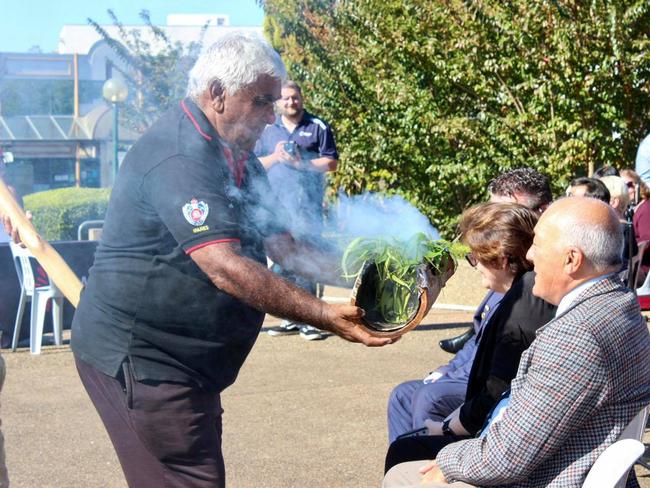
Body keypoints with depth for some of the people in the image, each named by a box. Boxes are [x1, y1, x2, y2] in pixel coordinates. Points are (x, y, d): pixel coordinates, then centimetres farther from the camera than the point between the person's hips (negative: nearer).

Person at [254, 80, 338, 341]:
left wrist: (301, 164, -11)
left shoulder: (318, 127, 6)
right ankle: (290, 318, 12)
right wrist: (275, 157, -4)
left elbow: (331, 163, 1)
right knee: (280, 260, 5)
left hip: (307, 204, -4)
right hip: (275, 204, 4)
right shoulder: (268, 130, 17)